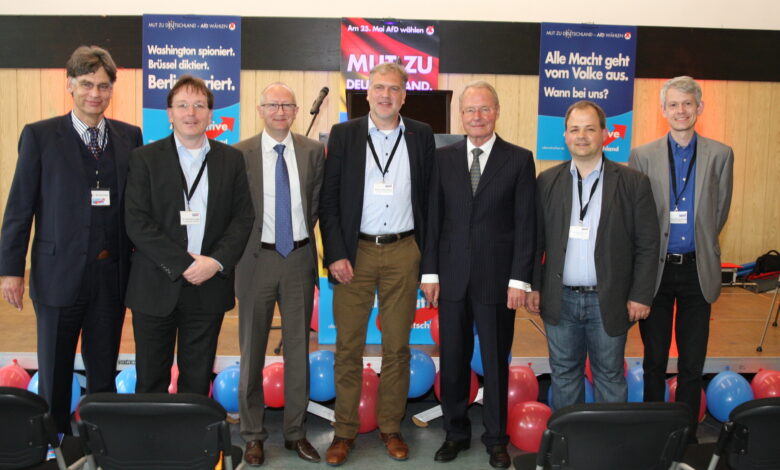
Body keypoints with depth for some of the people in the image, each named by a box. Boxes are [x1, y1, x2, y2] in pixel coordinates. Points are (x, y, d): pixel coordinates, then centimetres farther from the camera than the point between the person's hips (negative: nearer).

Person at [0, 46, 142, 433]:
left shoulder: (130, 136, 5)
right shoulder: (40, 136, -2)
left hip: (112, 274, 2)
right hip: (59, 275, -2)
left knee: (104, 375, 14)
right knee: (54, 375, 12)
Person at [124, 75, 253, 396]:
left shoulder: (231, 159, 7)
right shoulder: (145, 159, 1)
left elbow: (243, 217, 3)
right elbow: (137, 223, -7)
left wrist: (217, 261, -12)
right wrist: (183, 264, -14)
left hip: (209, 286, 1)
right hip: (156, 288, -1)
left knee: (197, 380, 12)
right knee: (150, 381, 9)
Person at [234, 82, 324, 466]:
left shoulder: (313, 151, 1)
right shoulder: (240, 153, -3)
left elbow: (317, 202, 7)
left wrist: (303, 235, 2)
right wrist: (243, 248, 0)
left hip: (300, 259, 2)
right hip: (257, 258, -1)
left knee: (298, 349, 10)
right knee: (252, 351, 9)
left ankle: (295, 431, 24)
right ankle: (253, 434, 23)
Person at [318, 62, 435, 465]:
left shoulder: (421, 136, 6)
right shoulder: (344, 134, 3)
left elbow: (428, 197, 7)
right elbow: (328, 200, 1)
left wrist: (424, 252, 1)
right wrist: (335, 254, -8)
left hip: (403, 253, 1)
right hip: (355, 251, -1)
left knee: (397, 347, 9)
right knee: (348, 348, 5)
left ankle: (391, 428, 24)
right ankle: (344, 431, 19)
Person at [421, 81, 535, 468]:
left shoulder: (519, 159, 0)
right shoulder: (444, 158, 6)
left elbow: (526, 224, -3)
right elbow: (433, 218, 5)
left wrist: (519, 279, -8)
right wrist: (429, 272, 1)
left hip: (497, 277, -2)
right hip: (452, 276, 2)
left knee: (495, 362, 10)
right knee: (452, 360, 11)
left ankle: (496, 438, 27)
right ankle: (456, 432, 29)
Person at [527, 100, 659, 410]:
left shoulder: (633, 183, -2)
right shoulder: (547, 182, 4)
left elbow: (647, 245, -2)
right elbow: (536, 240, 6)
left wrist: (640, 295, -6)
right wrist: (533, 286, 2)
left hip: (608, 301, -2)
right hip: (560, 300, 2)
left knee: (610, 377, 11)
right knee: (564, 375, 14)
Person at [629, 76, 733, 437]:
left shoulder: (720, 154, 2)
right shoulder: (642, 156, -2)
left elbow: (720, 211, 9)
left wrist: (700, 244, 11)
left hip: (697, 269, 1)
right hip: (656, 268, -1)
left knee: (693, 363, 8)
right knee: (654, 360, 10)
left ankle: (686, 435, 24)